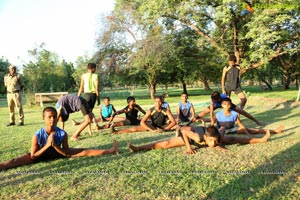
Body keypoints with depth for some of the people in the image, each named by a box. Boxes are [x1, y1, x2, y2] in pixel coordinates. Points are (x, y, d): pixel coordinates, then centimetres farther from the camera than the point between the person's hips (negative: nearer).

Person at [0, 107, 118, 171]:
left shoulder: (63, 134, -22)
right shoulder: (37, 135, -27)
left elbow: (67, 153, -17)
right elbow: (33, 156, -22)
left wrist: (54, 145, -32)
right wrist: (47, 145, -33)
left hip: (58, 152, 2)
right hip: (40, 154, -1)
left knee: (84, 152, -10)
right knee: (16, 161, -29)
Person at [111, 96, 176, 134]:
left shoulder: (166, 111, -21)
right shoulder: (150, 111, -21)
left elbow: (173, 122, -22)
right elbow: (142, 122, -27)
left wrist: (164, 129, -32)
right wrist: (152, 130, -36)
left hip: (162, 127, 1)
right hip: (152, 126, -1)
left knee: (176, 126, -26)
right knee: (136, 128, -17)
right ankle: (116, 132, -18)